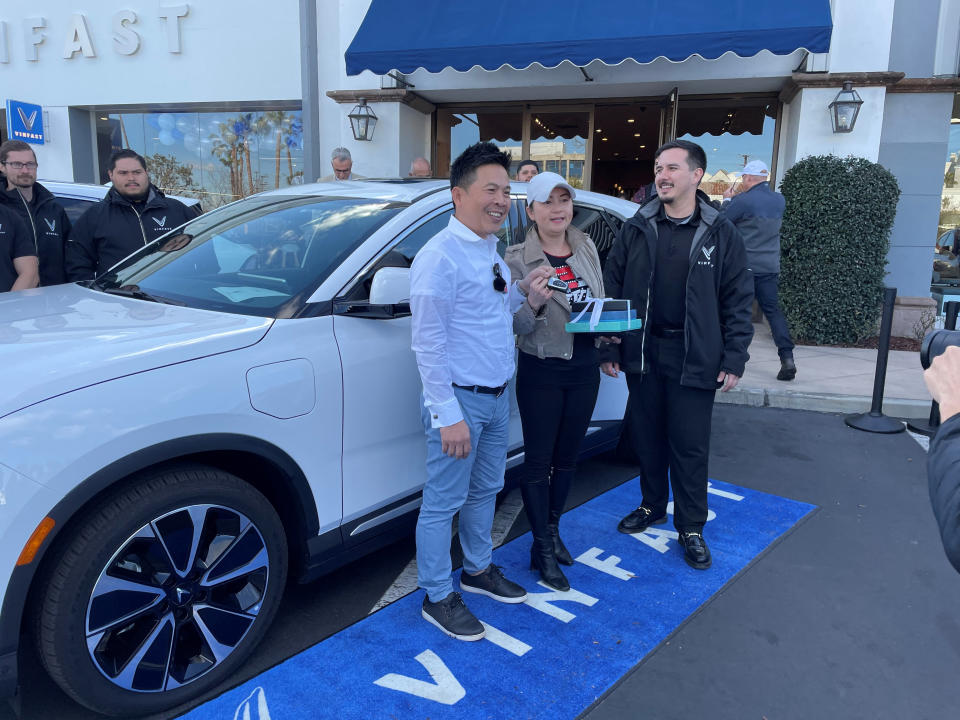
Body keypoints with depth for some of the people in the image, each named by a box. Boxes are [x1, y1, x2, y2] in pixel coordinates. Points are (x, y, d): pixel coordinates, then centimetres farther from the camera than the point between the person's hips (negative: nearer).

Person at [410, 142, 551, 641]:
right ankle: (437, 598, 20)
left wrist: (523, 289, 4)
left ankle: (478, 569, 40)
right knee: (443, 502, 4)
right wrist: (447, 414, -21)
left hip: (497, 395, 9)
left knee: (485, 491, 21)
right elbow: (428, 343, -20)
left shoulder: (491, 251, 11)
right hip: (460, 399, -9)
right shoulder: (440, 255, -17)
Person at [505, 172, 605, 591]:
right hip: (541, 371, -5)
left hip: (584, 367, 5)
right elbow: (516, 327, -12)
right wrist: (533, 303, -32)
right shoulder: (517, 259, -11)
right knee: (538, 459, 3)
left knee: (568, 455, 16)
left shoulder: (586, 248, 4)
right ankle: (543, 549, 18)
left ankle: (553, 530, 35)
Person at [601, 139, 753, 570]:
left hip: (695, 359, -2)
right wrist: (610, 348, 0)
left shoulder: (721, 234, -1)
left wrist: (734, 359, -6)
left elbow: (738, 301, 0)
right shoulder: (636, 229, 3)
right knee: (646, 437, 14)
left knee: (690, 446, 4)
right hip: (642, 353, 3)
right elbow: (612, 289, 4)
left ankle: (691, 528, 20)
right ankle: (652, 506, 35)